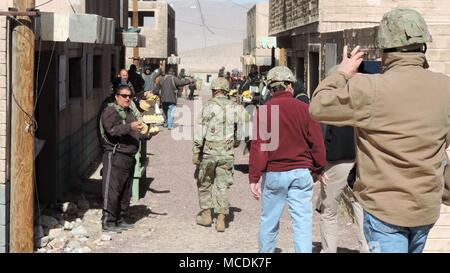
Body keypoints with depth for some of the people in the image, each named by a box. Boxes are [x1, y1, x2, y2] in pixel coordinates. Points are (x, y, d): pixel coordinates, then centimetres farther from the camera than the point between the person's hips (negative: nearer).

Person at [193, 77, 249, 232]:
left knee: (204, 183, 15)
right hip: (227, 152, 3)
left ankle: (206, 214, 21)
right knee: (223, 185, 7)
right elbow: (240, 131, 8)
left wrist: (196, 152, -5)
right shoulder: (235, 108, 2)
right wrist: (236, 143, 26)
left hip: (209, 150, -3)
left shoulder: (209, 106, -8)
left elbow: (200, 131, -10)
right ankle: (221, 219, 4)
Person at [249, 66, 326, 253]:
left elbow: (258, 146, -9)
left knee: (269, 222, 14)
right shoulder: (304, 109, -1)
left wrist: (254, 178, -7)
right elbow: (317, 144, 2)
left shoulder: (263, 110, -5)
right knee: (302, 222, 2)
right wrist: (317, 171, 15)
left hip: (273, 174, 0)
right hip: (301, 173, 0)